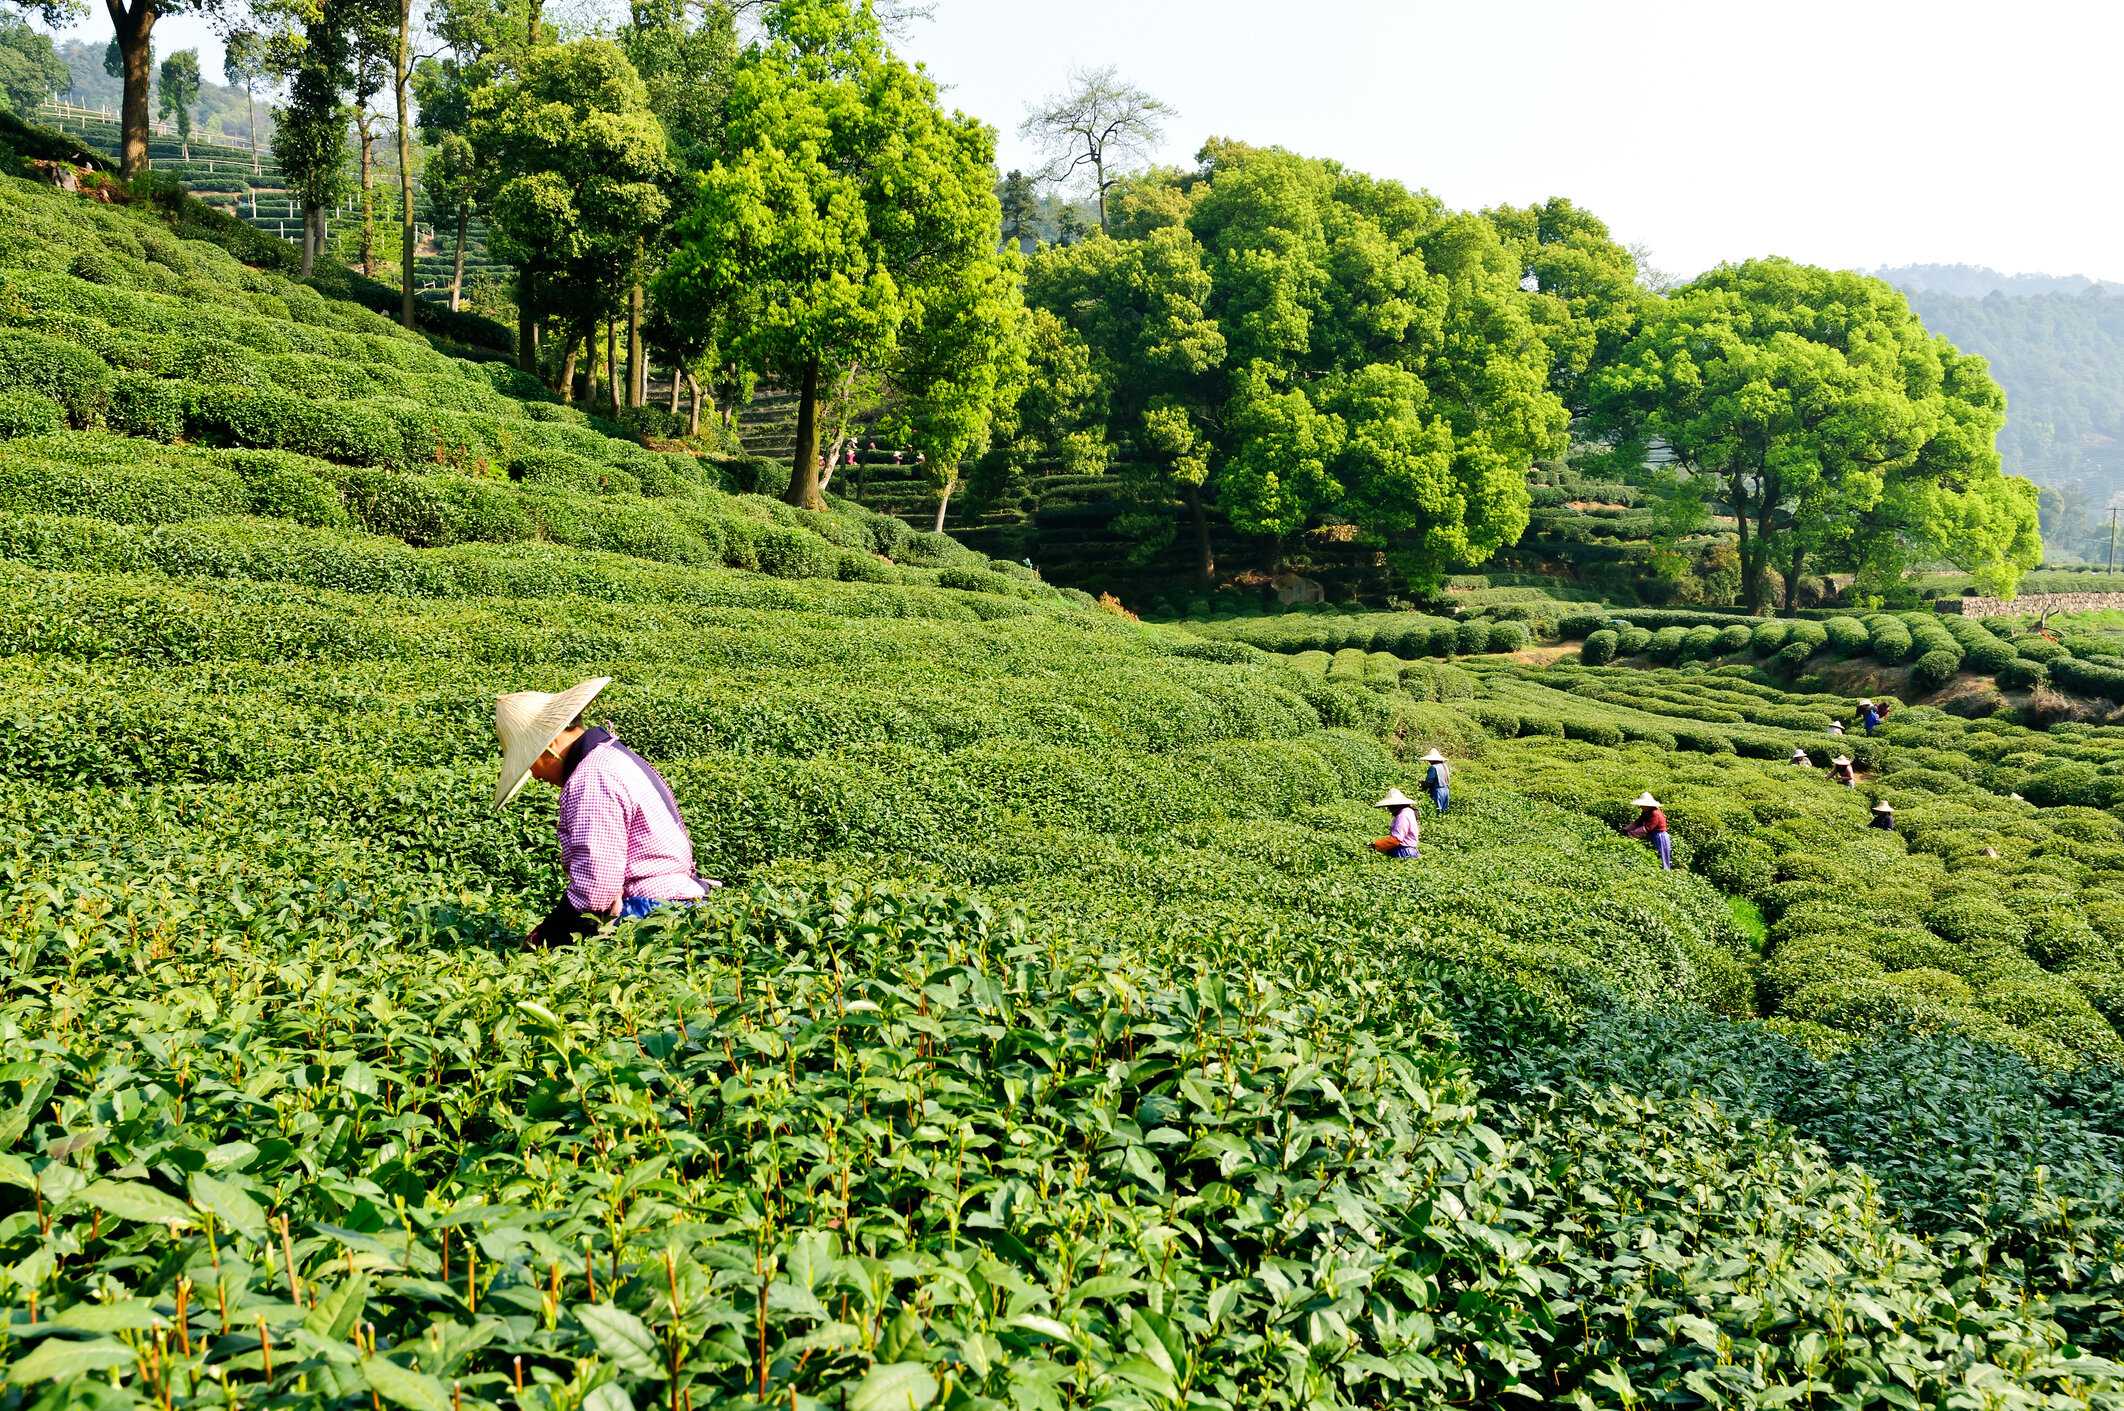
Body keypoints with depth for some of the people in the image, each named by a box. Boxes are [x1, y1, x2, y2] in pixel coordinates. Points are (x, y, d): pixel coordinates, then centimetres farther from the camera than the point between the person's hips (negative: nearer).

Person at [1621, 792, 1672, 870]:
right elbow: (1637, 823, 2)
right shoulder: (1645, 813, 7)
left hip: (1660, 838, -10)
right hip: (1652, 839, 10)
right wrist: (1626, 830, -12)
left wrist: (1630, 833, -31)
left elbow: (1646, 829, -30)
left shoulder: (1655, 814, -24)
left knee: (1660, 862, -3)